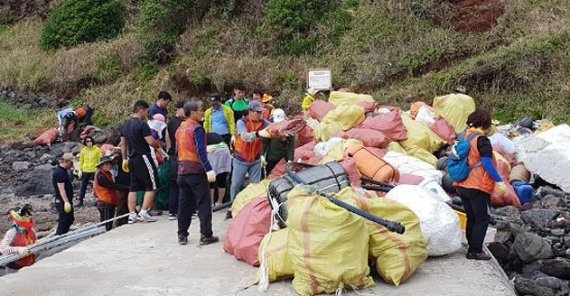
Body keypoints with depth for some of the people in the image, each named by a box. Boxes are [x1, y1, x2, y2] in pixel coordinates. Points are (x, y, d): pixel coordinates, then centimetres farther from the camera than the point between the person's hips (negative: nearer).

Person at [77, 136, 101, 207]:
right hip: (85, 171, 3)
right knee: (83, 186, 7)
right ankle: (80, 201, 12)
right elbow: (81, 161, 10)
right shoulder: (83, 150, 5)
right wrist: (80, 170, 5)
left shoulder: (97, 149, -3)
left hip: (94, 171, -3)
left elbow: (100, 160, -2)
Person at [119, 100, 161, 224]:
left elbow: (123, 144, 18)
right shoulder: (142, 124, -13)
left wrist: (125, 159, 24)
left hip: (132, 159, 8)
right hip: (143, 158, -8)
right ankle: (144, 213, -6)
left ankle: (132, 215, 9)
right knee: (151, 186, -1)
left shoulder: (125, 126, 13)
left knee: (133, 188, 10)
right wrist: (159, 145, 4)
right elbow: (151, 142, -16)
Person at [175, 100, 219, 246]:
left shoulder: (179, 129, 14)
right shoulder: (197, 129, -11)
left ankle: (182, 235, 15)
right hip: (196, 171, -8)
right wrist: (209, 169, -21)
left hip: (182, 171, 8)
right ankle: (206, 235, -4)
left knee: (184, 204, 12)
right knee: (204, 203, -3)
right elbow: (201, 151, -19)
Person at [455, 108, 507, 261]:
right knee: (482, 218, 0)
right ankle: (475, 251, -3)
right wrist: (499, 181, -15)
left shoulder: (464, 137, 10)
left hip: (462, 186, 8)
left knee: (472, 218, 17)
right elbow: (487, 163, -19)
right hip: (478, 187, -8)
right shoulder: (482, 140, -12)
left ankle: (472, 247, 22)